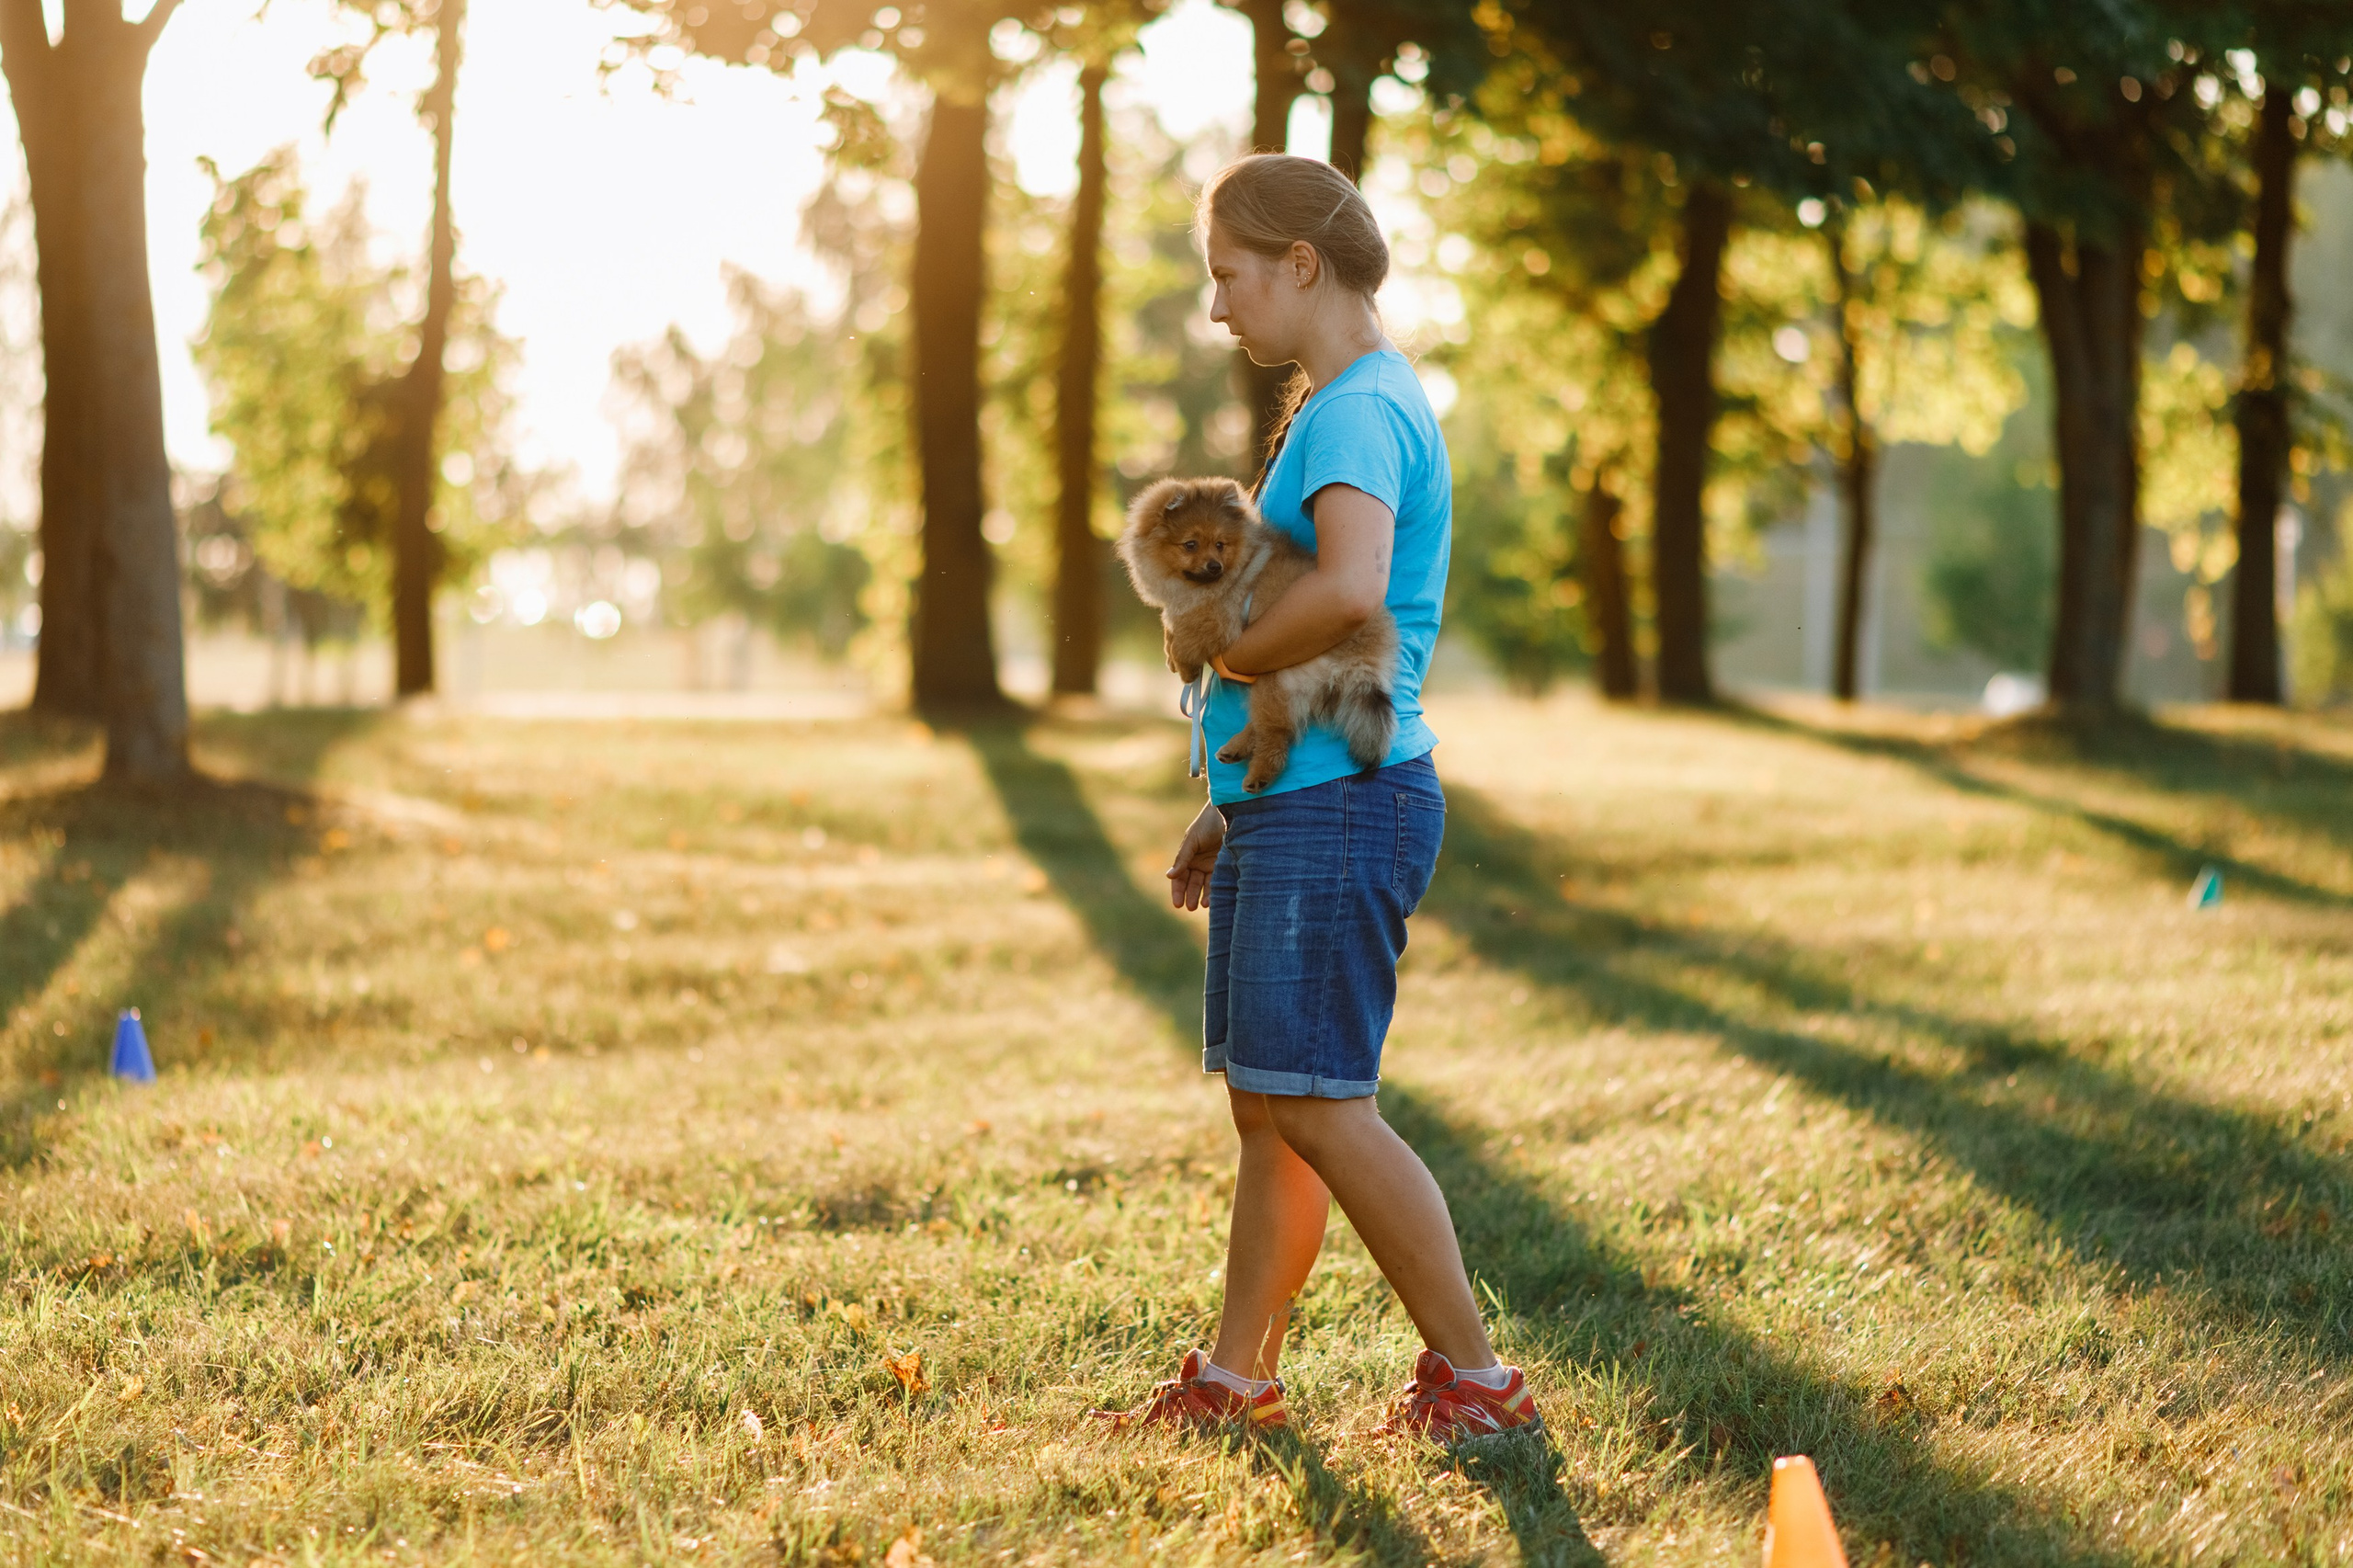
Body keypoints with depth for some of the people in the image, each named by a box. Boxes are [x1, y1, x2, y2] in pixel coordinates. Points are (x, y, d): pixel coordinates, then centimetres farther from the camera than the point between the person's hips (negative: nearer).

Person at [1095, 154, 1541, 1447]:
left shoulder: (1359, 409, -14)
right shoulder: (1350, 404, 19)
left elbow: (1349, 588, -33)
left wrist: (1224, 658, -16)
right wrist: (1236, 801, 24)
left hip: (1336, 807, -11)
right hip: (1297, 804, 11)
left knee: (1319, 1106, -9)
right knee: (1265, 1099, 13)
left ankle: (1477, 1381, -2)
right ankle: (1236, 1377, 21)